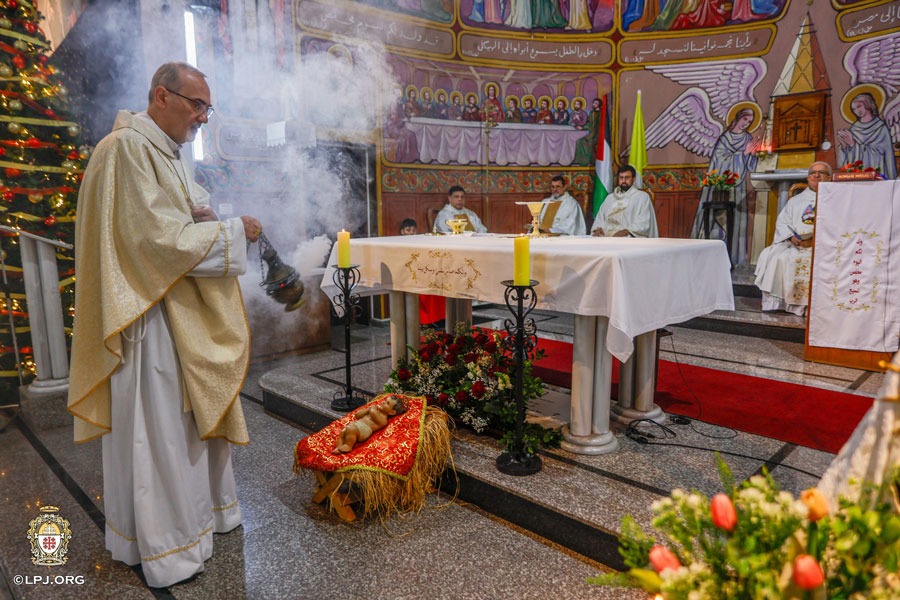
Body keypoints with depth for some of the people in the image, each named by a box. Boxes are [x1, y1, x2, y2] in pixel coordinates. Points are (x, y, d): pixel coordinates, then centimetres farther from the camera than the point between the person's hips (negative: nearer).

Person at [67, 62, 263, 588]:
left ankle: (201, 509, 35)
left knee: (197, 413, 17)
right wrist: (233, 230, -14)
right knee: (159, 427, 2)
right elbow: (158, 238, -21)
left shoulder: (170, 154, 15)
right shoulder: (127, 149, -16)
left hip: (188, 315, 10)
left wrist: (202, 218, 0)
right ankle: (166, 547, 18)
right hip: (152, 317, -10)